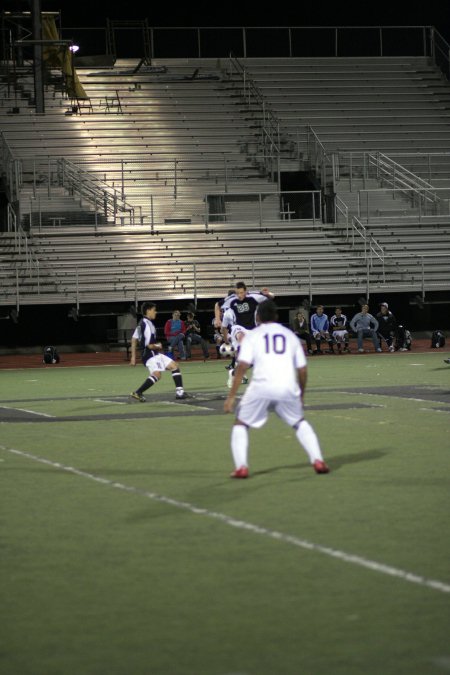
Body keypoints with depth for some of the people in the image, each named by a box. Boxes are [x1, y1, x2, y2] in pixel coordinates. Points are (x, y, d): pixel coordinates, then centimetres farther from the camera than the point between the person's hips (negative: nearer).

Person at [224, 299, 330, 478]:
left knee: (240, 424, 16)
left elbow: (242, 366, -3)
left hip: (261, 387, -2)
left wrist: (231, 396, -4)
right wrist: (301, 395, 30)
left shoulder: (252, 336, 10)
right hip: (288, 388, 2)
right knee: (300, 423, 26)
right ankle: (318, 461, 13)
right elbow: (302, 369, 16)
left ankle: (241, 467, 0)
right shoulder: (290, 335, 19)